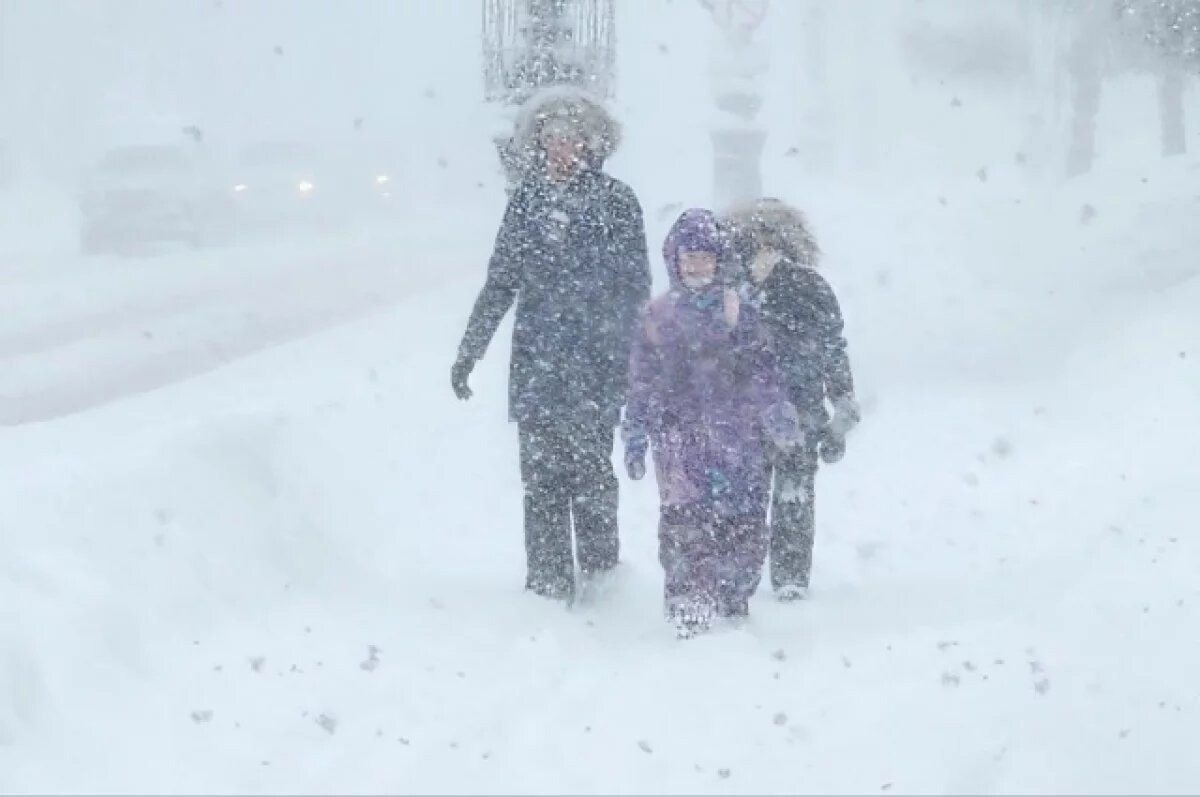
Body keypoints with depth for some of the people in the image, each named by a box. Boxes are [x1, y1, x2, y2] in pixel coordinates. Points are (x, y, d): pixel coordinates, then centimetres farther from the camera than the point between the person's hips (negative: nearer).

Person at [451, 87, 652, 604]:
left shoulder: (616, 201, 0)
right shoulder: (527, 199, 8)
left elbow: (636, 286, 1)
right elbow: (500, 284, 14)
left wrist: (636, 357, -6)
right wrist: (468, 353, 14)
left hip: (596, 366, -3)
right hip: (535, 362, 3)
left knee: (590, 470, -6)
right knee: (541, 478, 2)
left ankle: (600, 572, 10)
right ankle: (547, 586, 7)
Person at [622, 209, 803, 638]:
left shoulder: (739, 312, 7)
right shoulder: (658, 316, 8)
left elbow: (763, 373, 7)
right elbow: (642, 385, 11)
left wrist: (781, 421, -1)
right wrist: (635, 440, 8)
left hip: (737, 438, 0)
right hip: (679, 438, 0)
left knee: (743, 524, -1)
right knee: (684, 524, -11)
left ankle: (735, 605, 18)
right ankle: (688, 613, -9)